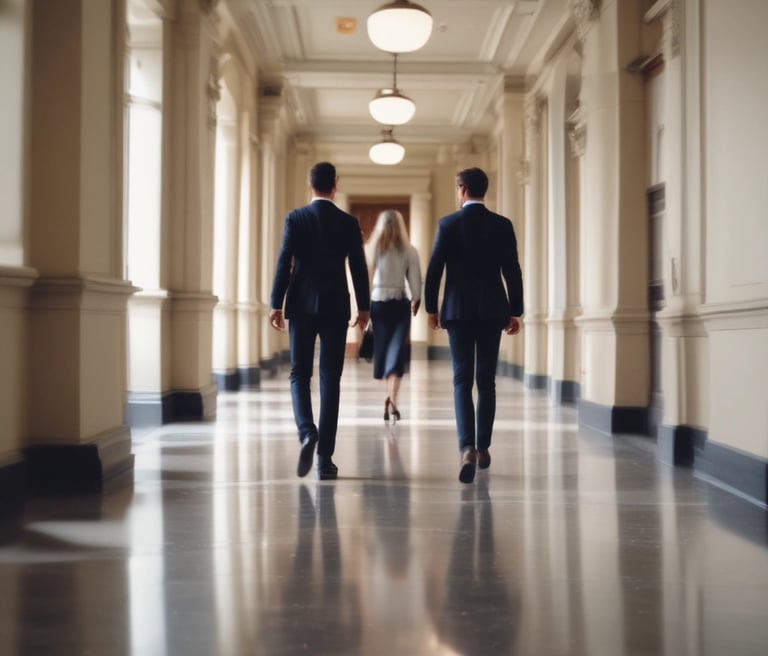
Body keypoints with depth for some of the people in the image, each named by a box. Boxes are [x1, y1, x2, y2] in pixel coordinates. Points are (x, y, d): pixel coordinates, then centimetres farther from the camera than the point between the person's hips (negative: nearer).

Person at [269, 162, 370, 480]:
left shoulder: (295, 218, -2)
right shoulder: (349, 223, 0)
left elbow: (284, 263, -6)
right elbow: (359, 268, 2)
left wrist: (275, 304, -1)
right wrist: (364, 307, 12)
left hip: (302, 306, 0)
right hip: (335, 308, 0)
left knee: (299, 374, 11)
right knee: (330, 380, 4)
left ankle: (307, 431, -15)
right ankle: (325, 458, 3)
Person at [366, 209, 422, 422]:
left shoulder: (372, 250, -2)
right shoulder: (409, 251, -4)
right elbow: (415, 283, -3)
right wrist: (415, 302, 13)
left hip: (377, 303, 1)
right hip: (400, 305, -1)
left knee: (382, 350, 16)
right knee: (397, 351, 0)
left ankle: (390, 396, 26)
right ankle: (392, 397, -17)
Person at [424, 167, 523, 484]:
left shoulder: (448, 224, -3)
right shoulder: (502, 225, 1)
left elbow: (434, 270, -3)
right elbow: (513, 272, 0)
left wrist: (431, 308, 7)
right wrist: (515, 312, 8)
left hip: (458, 311, -2)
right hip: (492, 311, 2)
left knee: (462, 381, -1)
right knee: (486, 381, 12)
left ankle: (468, 447, -17)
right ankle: (483, 447, 19)